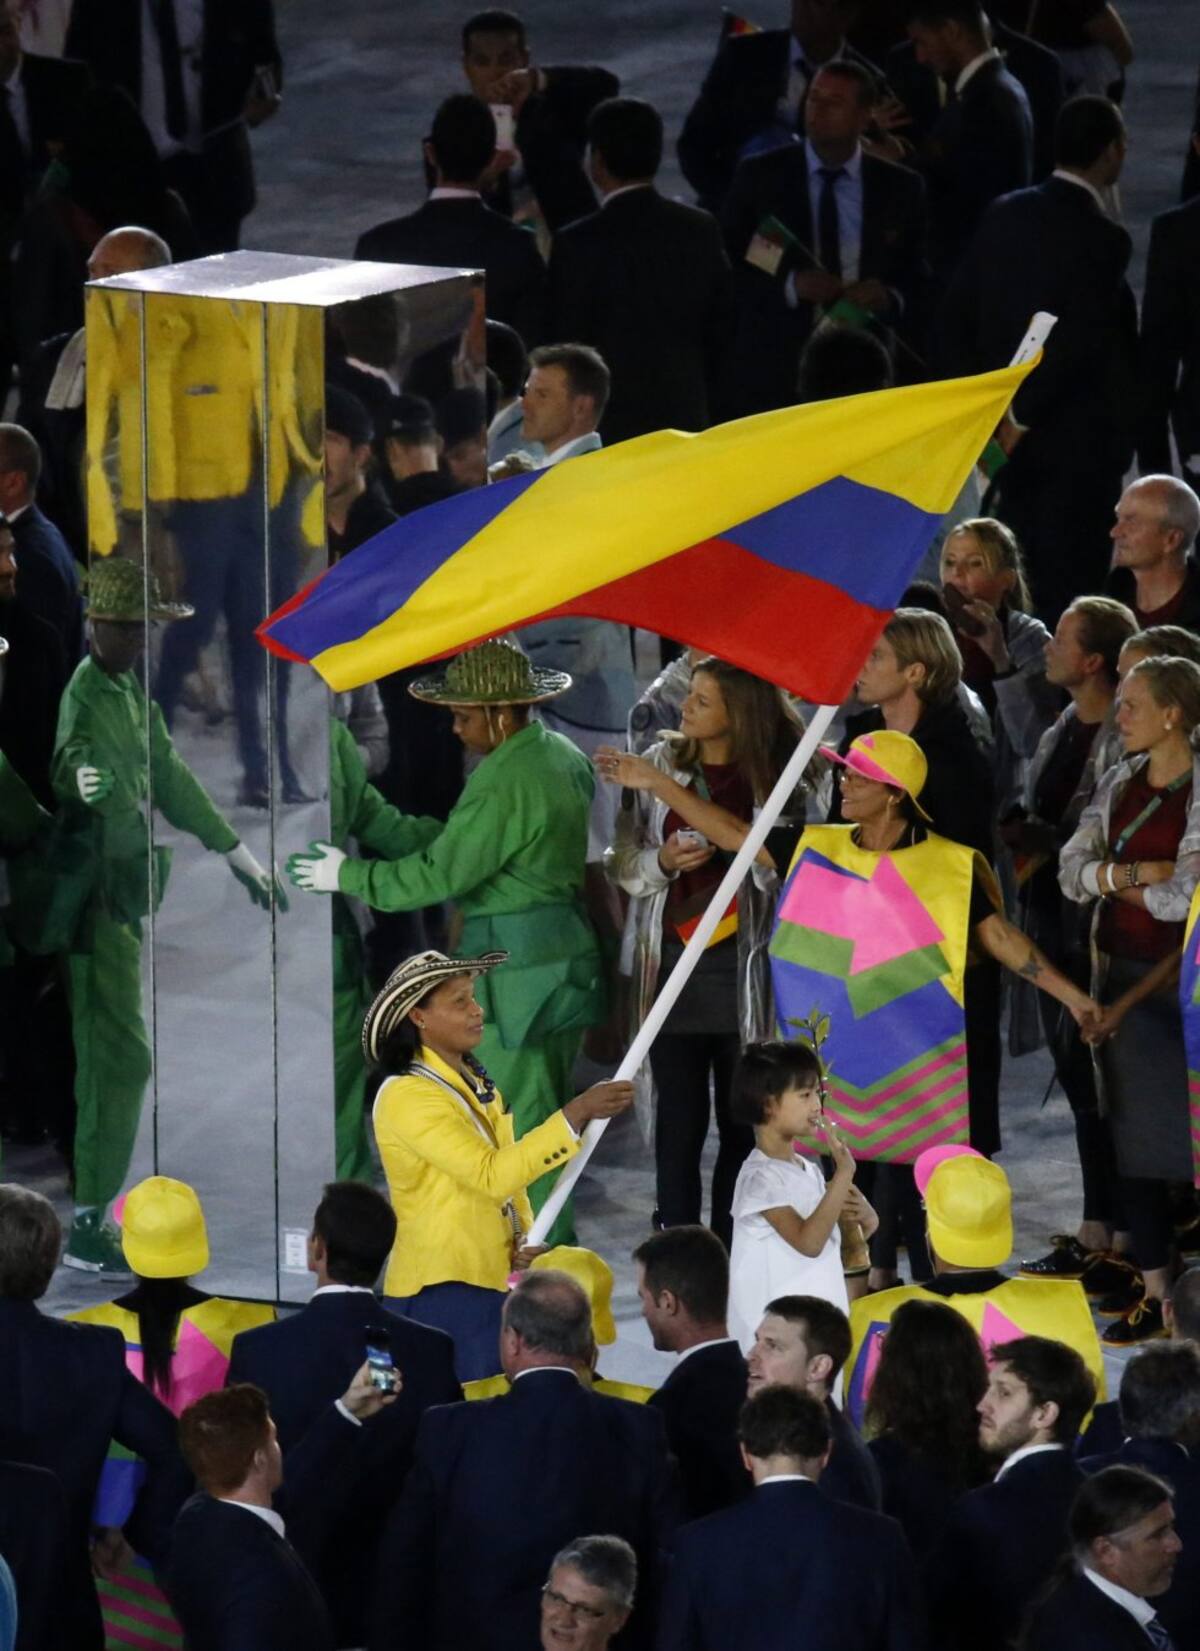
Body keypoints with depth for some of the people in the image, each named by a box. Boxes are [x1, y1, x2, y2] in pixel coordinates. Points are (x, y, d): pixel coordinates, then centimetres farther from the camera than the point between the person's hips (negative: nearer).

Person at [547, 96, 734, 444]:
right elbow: (719, 331, 10)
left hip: (606, 427, -5)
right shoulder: (702, 230, 3)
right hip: (686, 419, 5)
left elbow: (565, 342, -7)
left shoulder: (578, 243, -12)